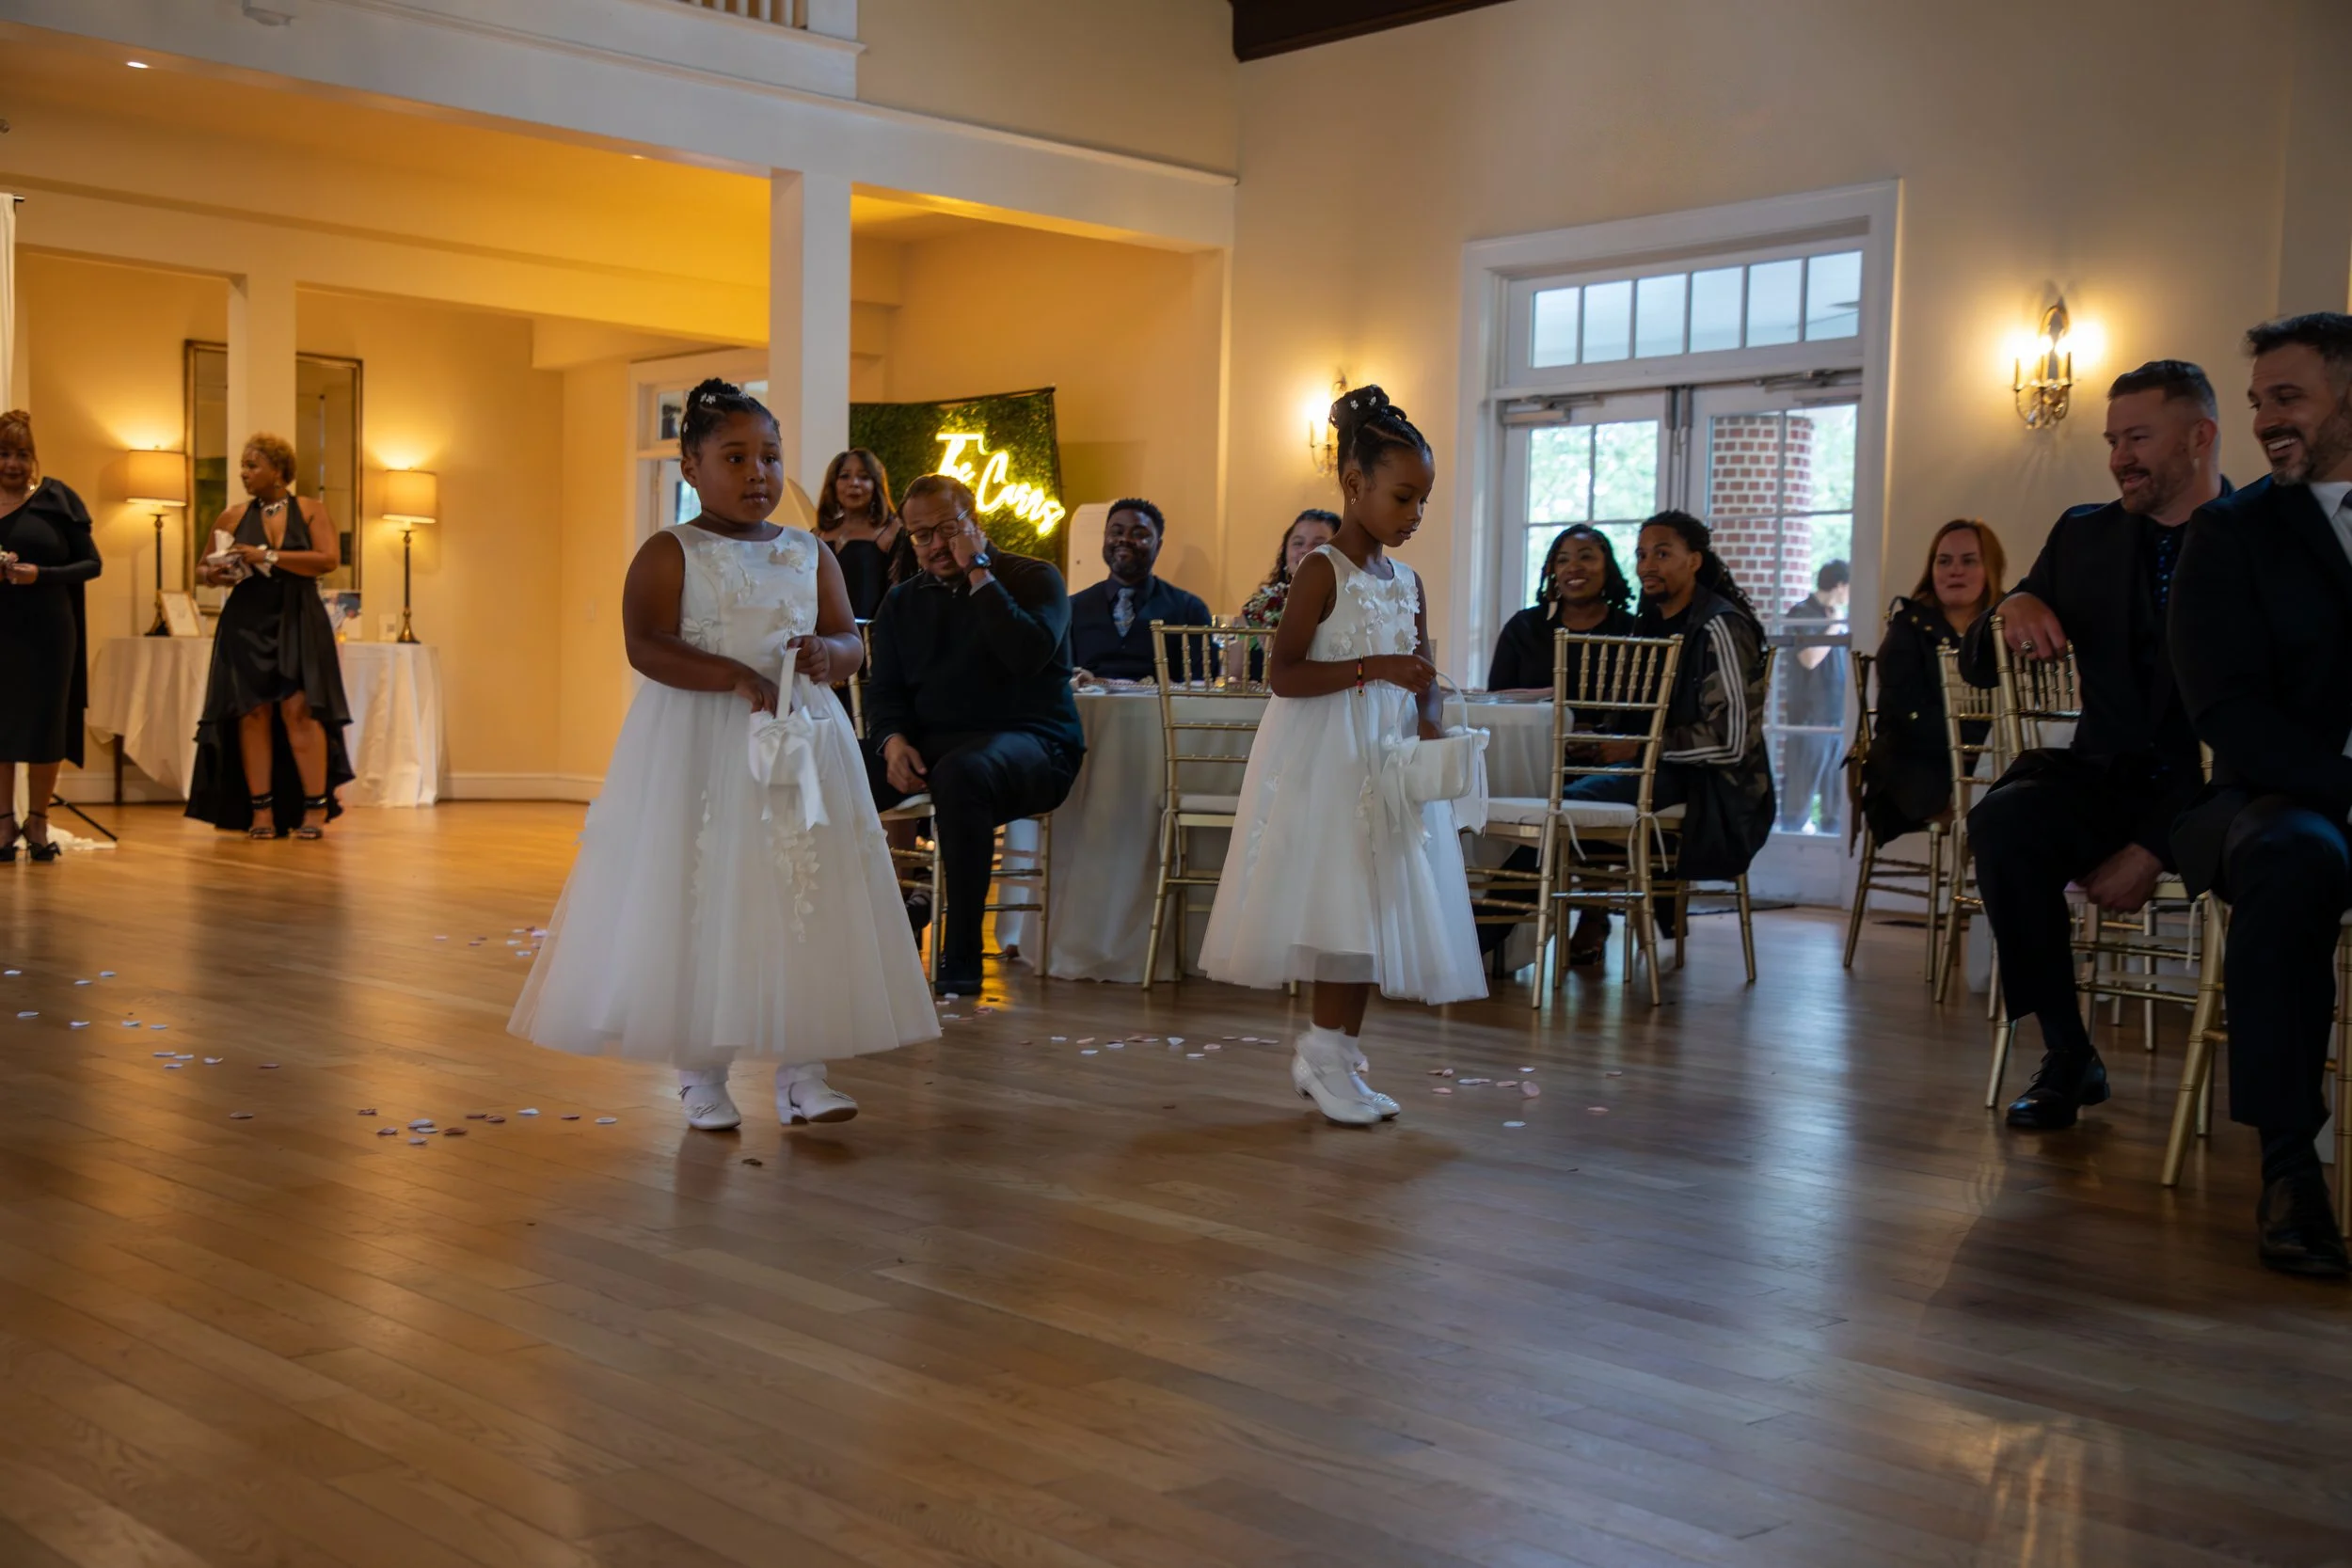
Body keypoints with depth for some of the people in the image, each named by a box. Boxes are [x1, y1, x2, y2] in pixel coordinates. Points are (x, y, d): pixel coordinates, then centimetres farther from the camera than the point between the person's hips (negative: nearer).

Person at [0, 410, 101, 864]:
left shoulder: (57, 499, 1)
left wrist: (41, 574, -16)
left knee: (46, 723, 1)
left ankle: (37, 819, 13)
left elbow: (91, 563, -1)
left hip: (48, 628, -2)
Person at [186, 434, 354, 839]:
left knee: (299, 707, -11)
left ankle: (315, 808, -9)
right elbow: (202, 567, 15)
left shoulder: (310, 511, 3)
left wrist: (269, 556, -15)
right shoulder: (233, 518, 9)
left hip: (298, 623, -2)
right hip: (247, 624, 2)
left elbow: (329, 559, -11)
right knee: (253, 711, -3)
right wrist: (212, 575, -9)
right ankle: (261, 811, -1)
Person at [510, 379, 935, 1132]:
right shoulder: (669, 553, -2)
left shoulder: (810, 555, 11)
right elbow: (645, 645, -14)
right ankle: (702, 1074, 12)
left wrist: (829, 655, -14)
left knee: (805, 901, 2)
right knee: (699, 903, 0)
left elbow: (850, 640, 10)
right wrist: (737, 676, -24)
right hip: (699, 747, -4)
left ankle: (800, 1070, 9)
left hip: (800, 742, 4)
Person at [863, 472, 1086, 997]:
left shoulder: (1034, 578, 4)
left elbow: (1028, 654, -16)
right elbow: (884, 690, 14)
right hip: (929, 742, 5)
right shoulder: (903, 601, 19)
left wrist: (978, 573, -12)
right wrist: (894, 740, -8)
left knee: (960, 772, -40)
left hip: (1028, 742, -5)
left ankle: (963, 954, -34)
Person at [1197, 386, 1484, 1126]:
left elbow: (1420, 681, 16)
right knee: (1337, 907, -8)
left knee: (1378, 910, 8)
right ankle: (1326, 1052, 5)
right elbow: (1282, 673, -15)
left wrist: (1429, 726, -6)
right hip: (1323, 760, -7)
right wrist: (1372, 668, -24)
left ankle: (1338, 1055, 17)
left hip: (1388, 763, 7)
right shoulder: (1323, 571, -8)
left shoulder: (1408, 582, 12)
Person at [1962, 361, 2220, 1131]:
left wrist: (2156, 846, -21)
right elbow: (1979, 666, 12)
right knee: (2003, 817, -28)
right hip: (2113, 779, 3)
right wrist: (2012, 609, -12)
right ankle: (2067, 1058, -14)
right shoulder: (2085, 537, 9)